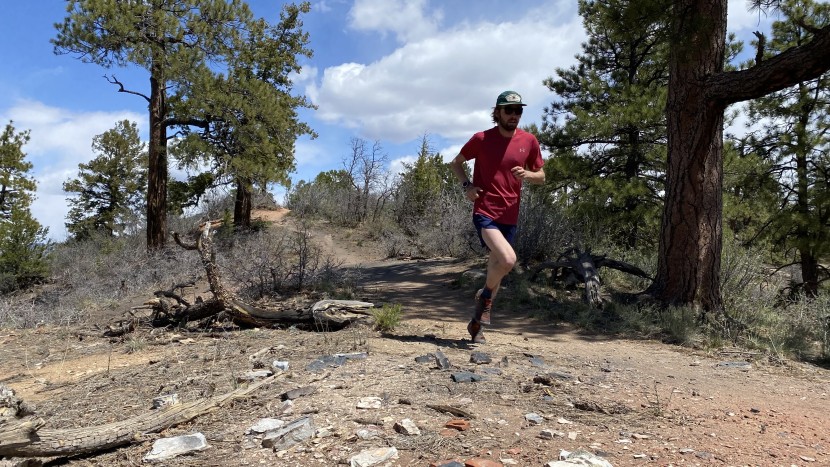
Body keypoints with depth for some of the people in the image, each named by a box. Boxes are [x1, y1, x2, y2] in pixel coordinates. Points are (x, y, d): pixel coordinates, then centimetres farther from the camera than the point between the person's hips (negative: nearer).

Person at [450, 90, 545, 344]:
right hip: (485, 212, -4)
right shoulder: (481, 139, -4)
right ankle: (485, 295, 6)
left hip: (510, 216, 5)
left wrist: (527, 174, -10)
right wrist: (466, 185, -8)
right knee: (508, 259, -26)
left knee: (496, 267, 11)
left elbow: (541, 176, 13)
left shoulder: (529, 141, 3)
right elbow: (456, 162, 10)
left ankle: (478, 323, 29)